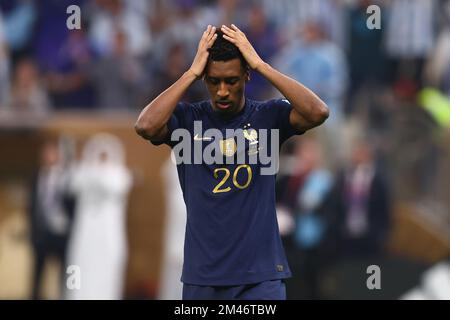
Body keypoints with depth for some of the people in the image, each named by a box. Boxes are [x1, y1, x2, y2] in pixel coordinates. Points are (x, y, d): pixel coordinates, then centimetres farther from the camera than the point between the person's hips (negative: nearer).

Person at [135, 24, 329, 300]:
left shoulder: (269, 117, 2)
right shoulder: (187, 119, 2)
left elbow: (318, 112, -16)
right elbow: (146, 127, -18)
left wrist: (260, 64, -14)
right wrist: (192, 73, -14)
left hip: (261, 275, -1)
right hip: (202, 278, 1)